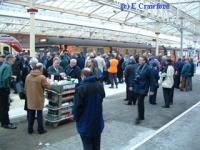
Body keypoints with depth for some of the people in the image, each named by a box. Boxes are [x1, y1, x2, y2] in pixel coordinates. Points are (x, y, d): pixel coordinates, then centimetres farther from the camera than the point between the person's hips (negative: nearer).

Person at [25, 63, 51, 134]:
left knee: (31, 114, 14)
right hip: (38, 99, -4)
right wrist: (46, 82, 10)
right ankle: (40, 129, 16)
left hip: (30, 99, 5)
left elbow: (25, 88, 7)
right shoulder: (42, 77, -17)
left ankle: (30, 129, 22)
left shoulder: (28, 76, 0)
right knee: (39, 114, 7)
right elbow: (48, 86, -9)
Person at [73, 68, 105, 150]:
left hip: (85, 122, -6)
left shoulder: (81, 88, -21)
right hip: (98, 121, 6)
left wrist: (76, 117, -1)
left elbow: (77, 106, -18)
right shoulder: (100, 85, 0)